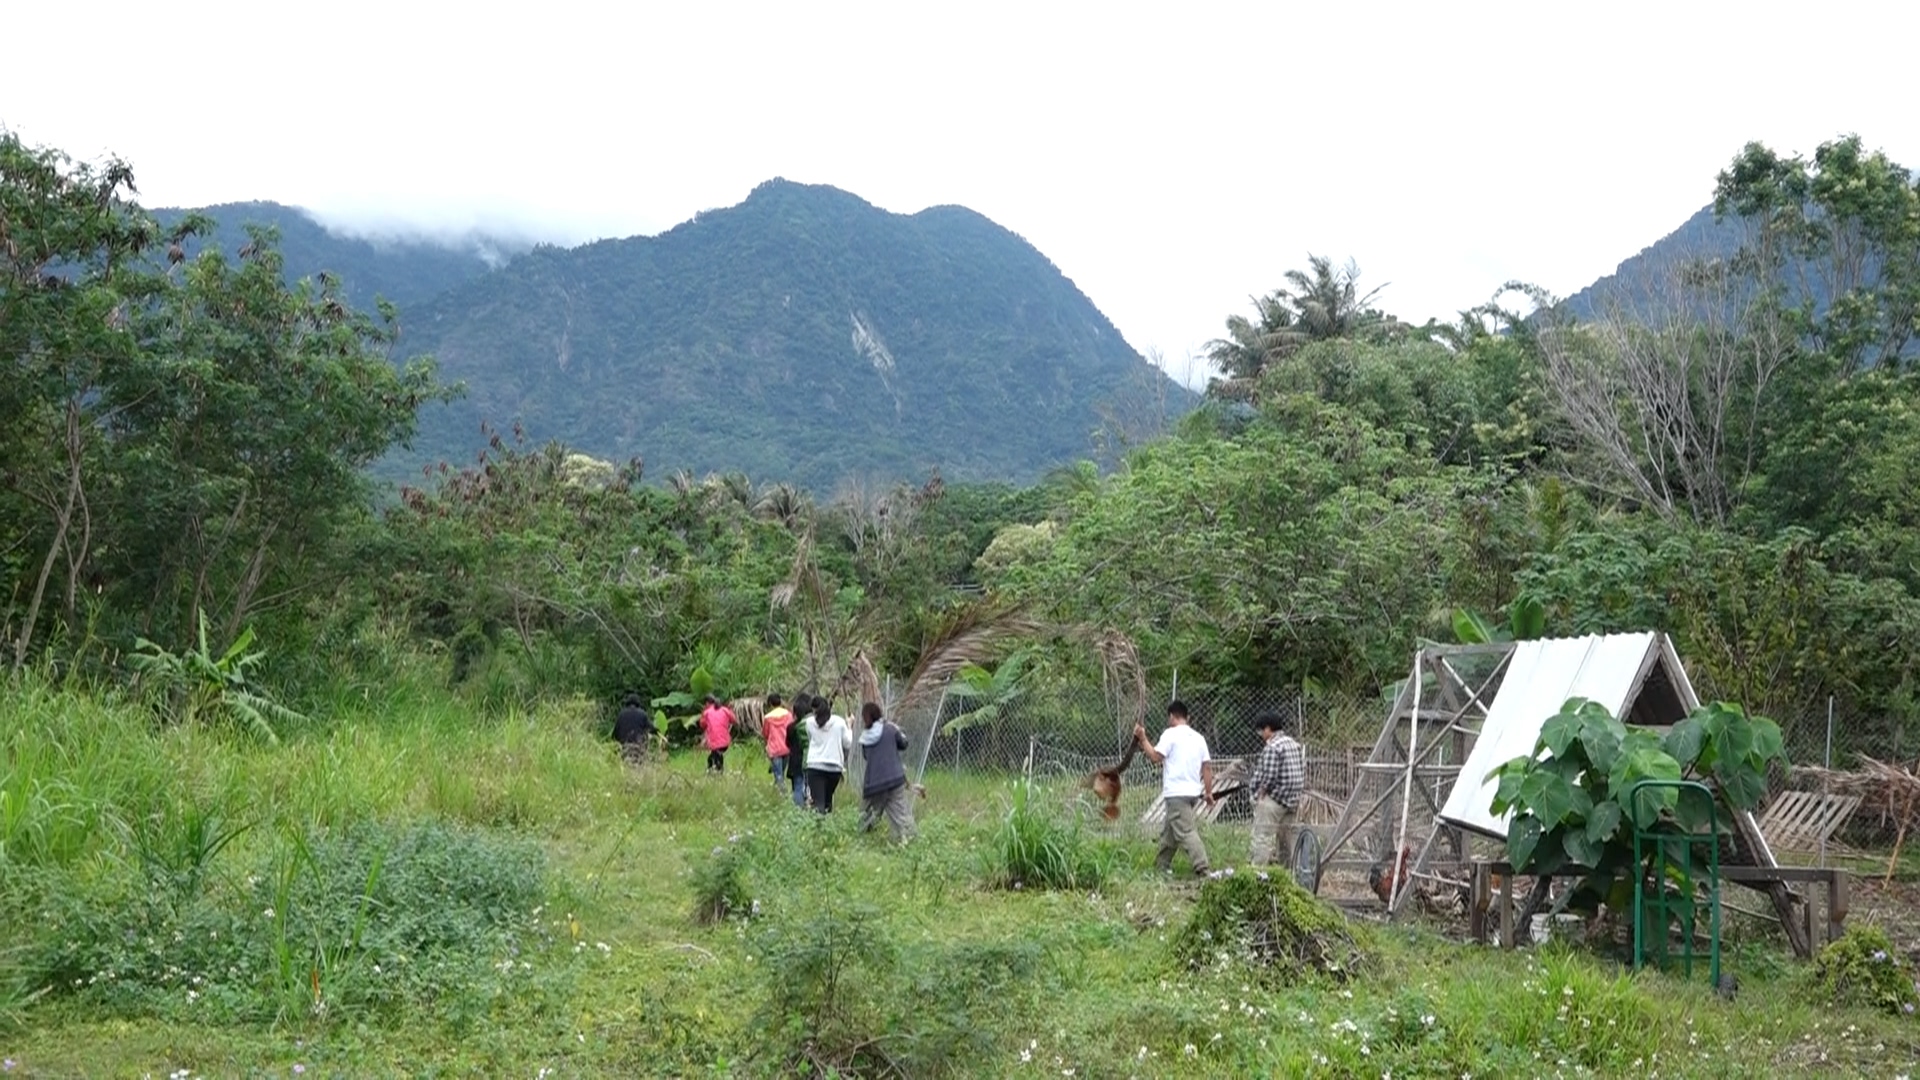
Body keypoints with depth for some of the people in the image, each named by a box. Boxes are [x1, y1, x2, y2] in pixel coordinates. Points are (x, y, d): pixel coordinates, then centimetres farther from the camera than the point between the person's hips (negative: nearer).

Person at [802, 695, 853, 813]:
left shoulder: (810, 723, 3)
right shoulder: (839, 722, 1)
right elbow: (848, 744, 5)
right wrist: (849, 727, 20)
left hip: (815, 766, -1)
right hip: (835, 767, 1)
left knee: (818, 803, -8)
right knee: (828, 800, 20)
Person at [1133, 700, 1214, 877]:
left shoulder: (1170, 734, -7)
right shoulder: (1198, 737, 13)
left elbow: (1155, 757, -14)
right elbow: (1207, 766, 10)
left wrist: (1142, 739, -5)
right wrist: (1208, 792, 14)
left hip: (1176, 792, -8)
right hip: (1193, 791, 8)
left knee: (1186, 832, -12)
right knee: (1168, 829, 19)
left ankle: (1202, 868, -22)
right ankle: (1162, 866, 25)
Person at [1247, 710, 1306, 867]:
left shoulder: (1272, 747, -16)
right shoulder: (1295, 744, 13)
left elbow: (1268, 776, -21)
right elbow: (1303, 773, 15)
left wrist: (1261, 793, -7)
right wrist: (1297, 792, 18)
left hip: (1273, 799, -9)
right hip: (1292, 799, 9)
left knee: (1263, 836, -9)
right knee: (1285, 837, 18)